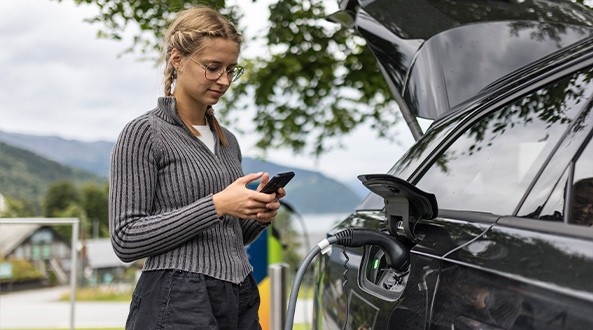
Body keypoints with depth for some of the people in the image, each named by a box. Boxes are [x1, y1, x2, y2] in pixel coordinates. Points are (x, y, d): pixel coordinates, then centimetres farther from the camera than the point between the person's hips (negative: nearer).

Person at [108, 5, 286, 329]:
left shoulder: (227, 140, 14)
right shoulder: (144, 134, -7)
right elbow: (126, 239, -13)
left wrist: (258, 215, 0)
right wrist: (216, 205, -19)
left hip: (241, 302, 7)